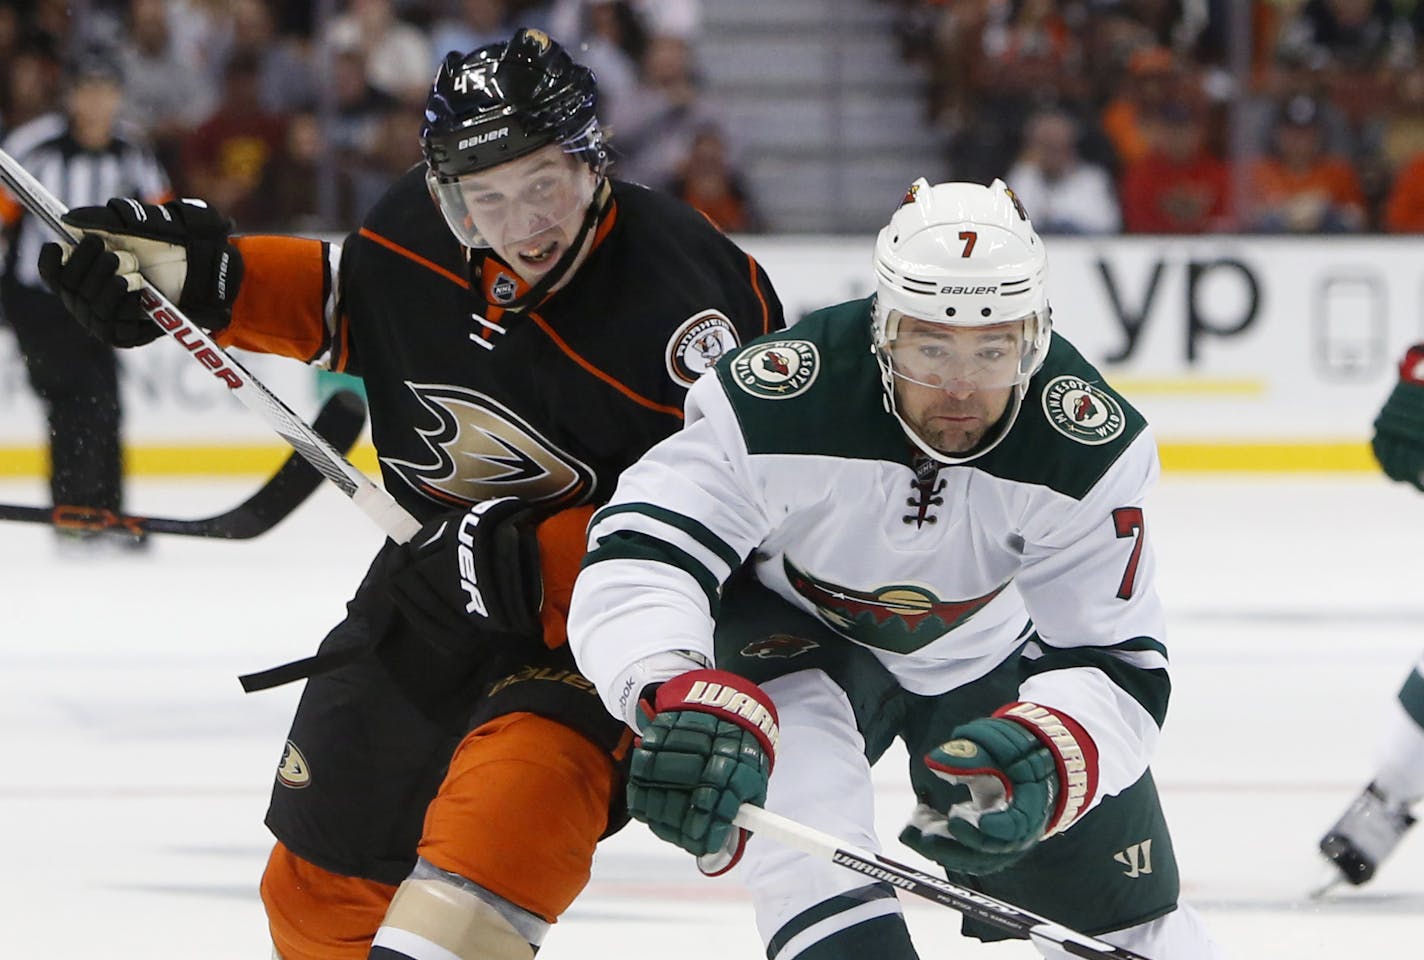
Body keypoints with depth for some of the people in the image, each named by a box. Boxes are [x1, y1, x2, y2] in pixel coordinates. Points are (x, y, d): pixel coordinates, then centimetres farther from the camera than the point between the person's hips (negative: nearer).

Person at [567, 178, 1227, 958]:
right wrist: (683, 698, -63)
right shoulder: (780, 401, -37)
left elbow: (1116, 662, -27)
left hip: (990, 643, 3)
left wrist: (1043, 759, -50)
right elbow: (636, 558, -42)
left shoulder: (1092, 443, -30)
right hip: (791, 626, -2)